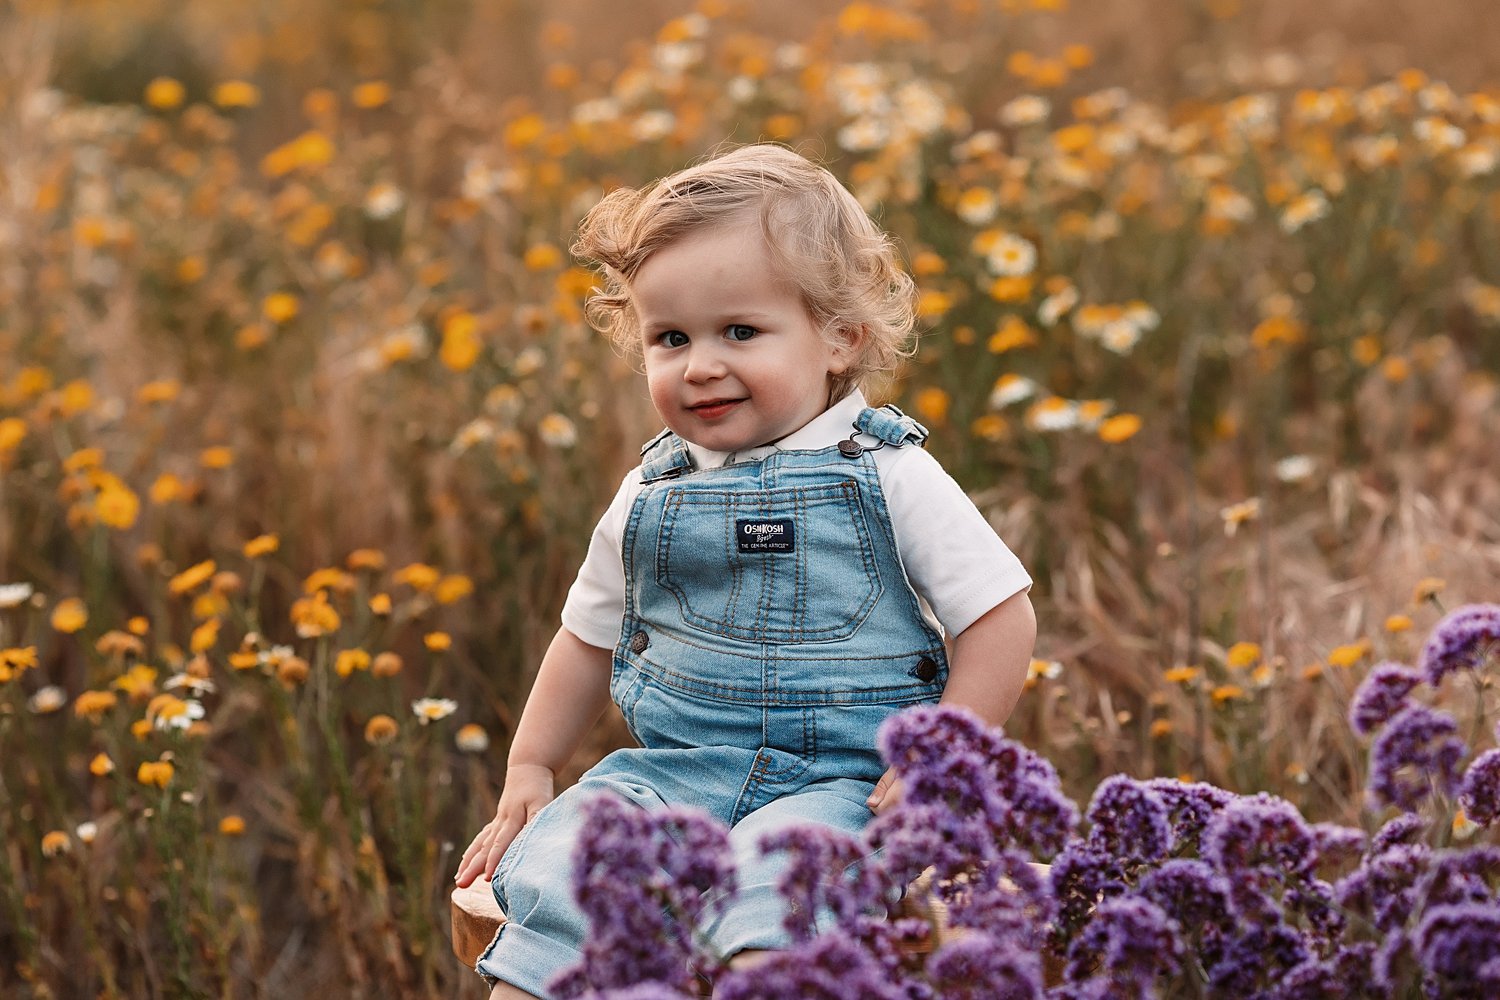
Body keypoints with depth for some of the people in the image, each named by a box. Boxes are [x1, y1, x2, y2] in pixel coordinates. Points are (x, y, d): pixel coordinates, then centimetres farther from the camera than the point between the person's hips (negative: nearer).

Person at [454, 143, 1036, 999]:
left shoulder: (888, 478, -2)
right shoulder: (652, 495, 11)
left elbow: (1001, 621, -2)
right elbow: (591, 638, 24)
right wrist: (528, 774, 19)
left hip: (841, 779, -4)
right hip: (674, 769, 4)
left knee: (768, 874, -37)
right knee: (557, 862, -26)